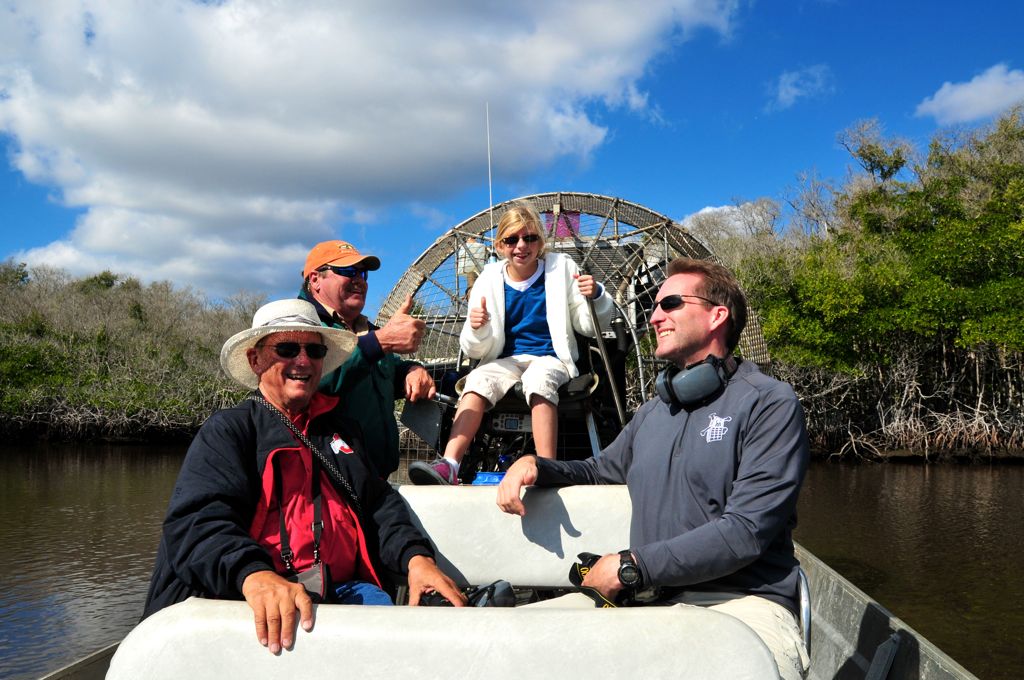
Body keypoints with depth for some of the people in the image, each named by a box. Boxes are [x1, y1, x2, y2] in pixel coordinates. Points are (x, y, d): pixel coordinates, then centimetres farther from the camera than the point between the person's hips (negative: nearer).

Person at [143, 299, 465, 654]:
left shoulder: (342, 429, 24)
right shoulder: (228, 430, 5)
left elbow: (380, 502, 18)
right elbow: (198, 521, -10)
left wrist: (416, 556, -4)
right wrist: (254, 575, -32)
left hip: (345, 591, 5)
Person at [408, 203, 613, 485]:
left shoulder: (561, 269, 3)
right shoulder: (489, 280, 4)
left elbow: (588, 327, 6)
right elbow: (474, 351, 6)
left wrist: (594, 298, -15)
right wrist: (475, 329, -18)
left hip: (551, 358, -1)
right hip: (508, 360, 2)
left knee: (538, 379, -37)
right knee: (478, 379, -31)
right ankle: (448, 467, -41)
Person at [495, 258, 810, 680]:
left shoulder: (769, 404, -3)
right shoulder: (652, 413, 19)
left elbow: (745, 531, -12)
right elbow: (601, 471, 34)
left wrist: (629, 566, -11)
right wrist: (536, 465, 11)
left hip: (742, 601, -5)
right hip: (653, 599, 5)